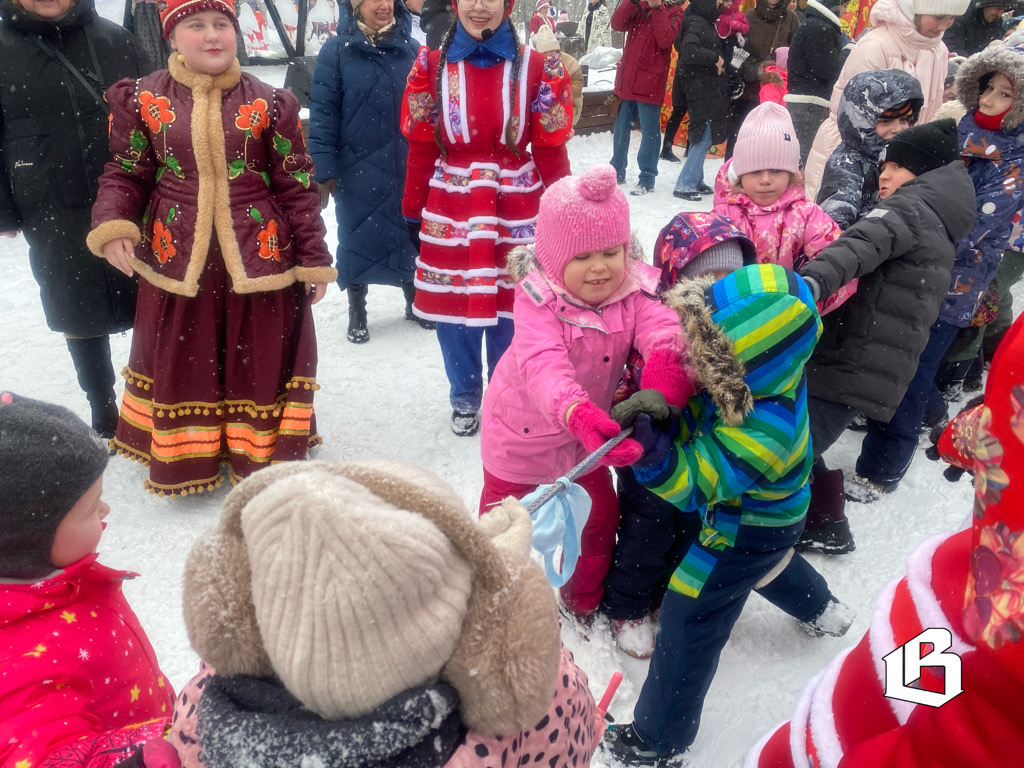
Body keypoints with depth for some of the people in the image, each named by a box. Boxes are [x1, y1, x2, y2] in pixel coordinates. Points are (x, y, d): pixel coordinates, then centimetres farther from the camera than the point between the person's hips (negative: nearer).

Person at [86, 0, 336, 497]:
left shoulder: (268, 103, -1)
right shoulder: (144, 98, 1)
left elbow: (297, 186, 0)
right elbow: (126, 175, 5)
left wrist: (315, 260, -1)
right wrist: (111, 225, -15)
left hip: (259, 256, -1)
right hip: (176, 258, 1)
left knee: (259, 358, 9)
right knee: (180, 360, 12)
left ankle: (262, 456, 28)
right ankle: (184, 458, 31)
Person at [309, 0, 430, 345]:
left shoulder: (410, 49, 3)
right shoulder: (336, 51, -4)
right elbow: (323, 112, -6)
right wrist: (324, 169, -11)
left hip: (404, 169, 2)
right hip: (356, 170, -2)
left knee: (409, 234, 12)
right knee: (356, 238, 9)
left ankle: (414, 300, 33)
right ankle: (356, 311, 25)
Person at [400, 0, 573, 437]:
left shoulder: (537, 67, -2)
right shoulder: (432, 66, 1)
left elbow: (551, 151, 0)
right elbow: (421, 148, 3)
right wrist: (414, 212, 5)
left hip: (517, 212, -1)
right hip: (449, 210, 1)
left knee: (511, 309, 8)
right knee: (453, 308, 9)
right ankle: (464, 399, 31)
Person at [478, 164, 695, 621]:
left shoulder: (633, 291, -16)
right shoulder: (538, 302, -31)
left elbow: (661, 325, -33)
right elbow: (542, 364, -46)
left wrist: (666, 360, -58)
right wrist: (580, 414, -64)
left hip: (589, 432, 5)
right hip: (524, 434, -4)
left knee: (600, 516, 19)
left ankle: (586, 600, 47)